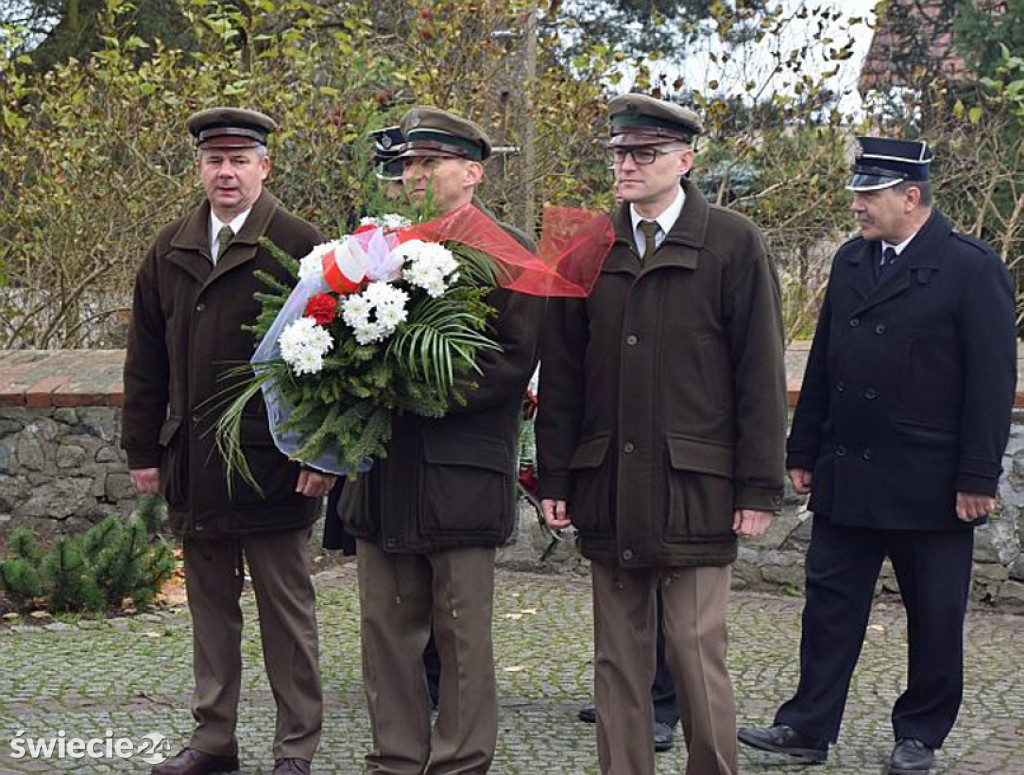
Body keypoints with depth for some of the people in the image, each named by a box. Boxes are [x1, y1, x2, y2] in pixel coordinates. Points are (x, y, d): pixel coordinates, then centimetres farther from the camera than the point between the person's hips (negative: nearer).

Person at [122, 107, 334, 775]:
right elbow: (146, 360, 14)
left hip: (270, 461, -5)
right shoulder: (170, 251, 11)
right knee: (210, 603, 14)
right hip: (192, 462, 5)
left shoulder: (298, 244, -6)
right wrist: (144, 449, 9)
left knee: (286, 607, 5)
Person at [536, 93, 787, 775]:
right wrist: (556, 476, 6)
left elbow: (761, 376, -2)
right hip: (607, 490, 4)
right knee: (618, 661, 10)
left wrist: (760, 487, -6)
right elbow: (562, 372, 10)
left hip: (695, 489, -3)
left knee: (698, 657, -2)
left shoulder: (734, 245, -1)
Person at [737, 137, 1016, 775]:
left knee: (935, 616, 7)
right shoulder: (851, 262, 10)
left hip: (930, 483, -5)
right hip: (846, 477, 5)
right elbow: (822, 363, 13)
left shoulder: (972, 268, -8)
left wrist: (978, 478, -14)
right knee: (831, 601, 7)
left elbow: (993, 381, -10)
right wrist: (805, 452, 10)